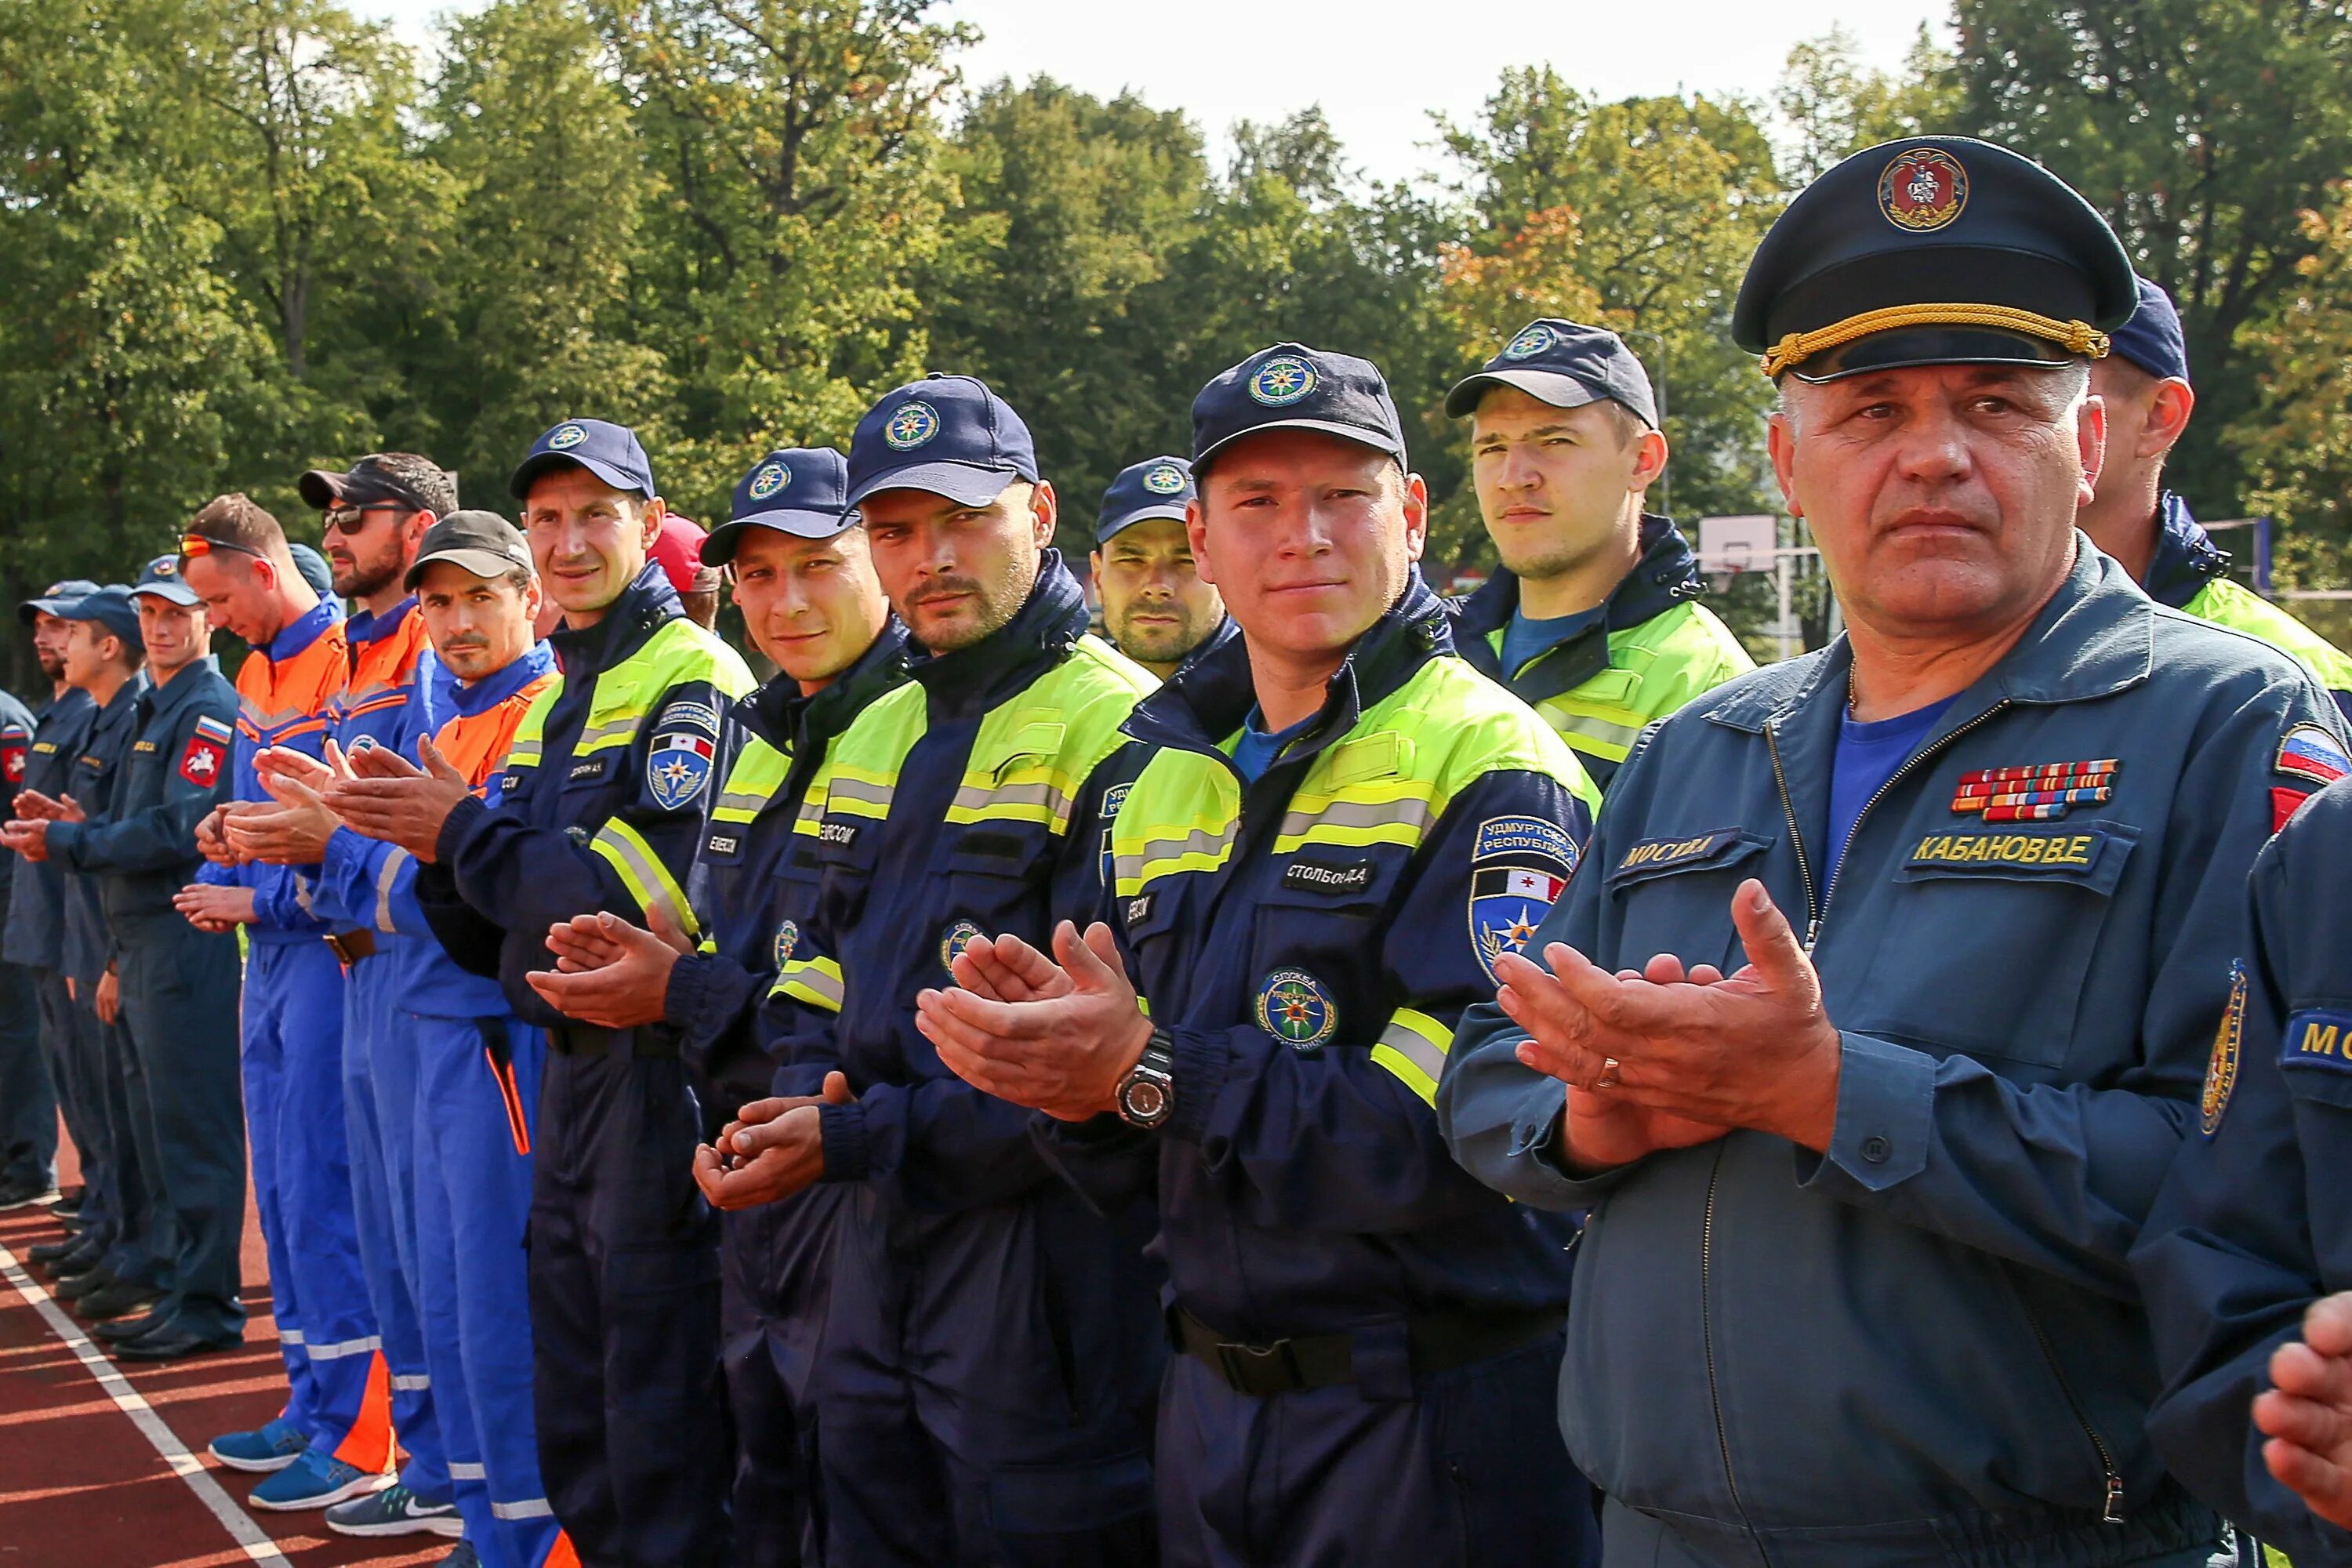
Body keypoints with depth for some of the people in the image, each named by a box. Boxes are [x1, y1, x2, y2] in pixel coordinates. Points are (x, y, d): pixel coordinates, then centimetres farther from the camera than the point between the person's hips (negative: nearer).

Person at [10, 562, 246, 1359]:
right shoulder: (155, 708, 19)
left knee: (193, 1123, -6)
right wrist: (84, 820, 5)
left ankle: (208, 1305, -1)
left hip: (185, 936, -10)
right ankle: (185, 1287, 22)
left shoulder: (211, 708, -10)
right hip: (141, 939, 10)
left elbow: (179, 833, -19)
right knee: (159, 1125, 14)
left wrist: (68, 842, -13)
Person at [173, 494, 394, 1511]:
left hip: (327, 949, -9)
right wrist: (216, 872, 4)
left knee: (322, 1191, -7)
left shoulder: (349, 664, -14)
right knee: (281, 1190, 14)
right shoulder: (255, 678, 15)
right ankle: (312, 1403, 25)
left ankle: (354, 1436, 0)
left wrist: (260, 899, -14)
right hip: (269, 956, 9)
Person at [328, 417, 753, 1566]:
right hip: (571, 1071, 9)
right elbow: (497, 941, 16)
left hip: (660, 1073, -9)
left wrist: (464, 833, -13)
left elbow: (647, 893, -22)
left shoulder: (694, 682, -10)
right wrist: (438, 847, -3)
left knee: (660, 1438, -1)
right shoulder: (549, 702, 17)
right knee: (575, 1433, 17)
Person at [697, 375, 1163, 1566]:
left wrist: (858, 1139, -20)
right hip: (878, 1239, 8)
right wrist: (800, 1101, -4)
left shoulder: (1116, 732, -13)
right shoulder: (873, 736, 14)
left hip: (1038, 1235, -8)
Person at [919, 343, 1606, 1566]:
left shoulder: (1491, 767, -13)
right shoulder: (1165, 786, 10)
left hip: (1431, 1426, -6)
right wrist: (1071, 1062, -8)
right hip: (1210, 1409, 6)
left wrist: (1152, 1073, -24)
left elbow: (1459, 1130, -25)